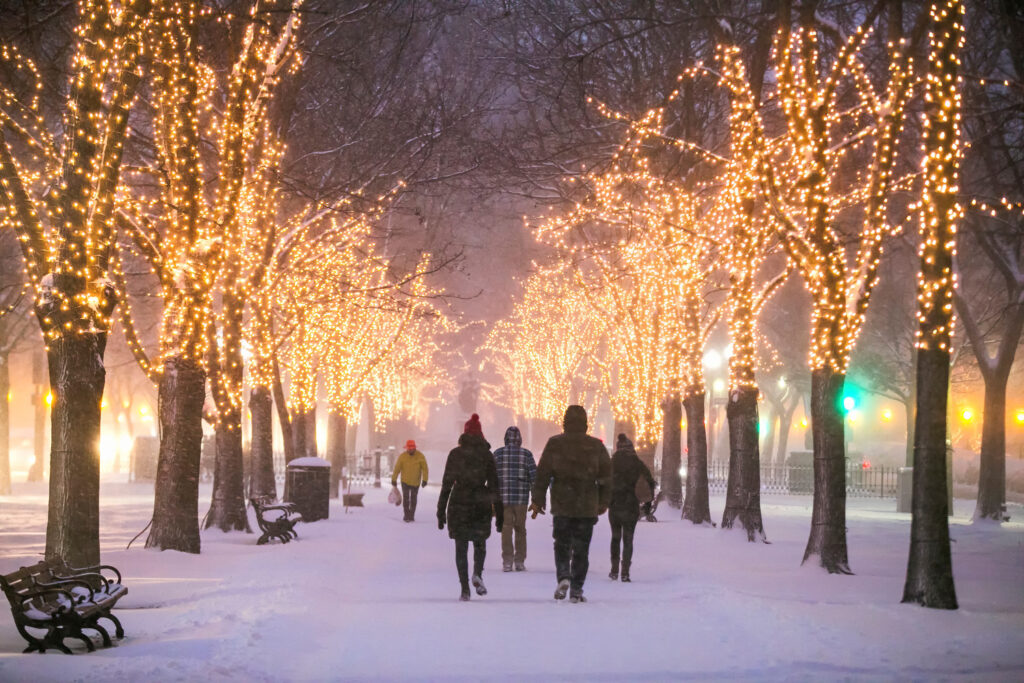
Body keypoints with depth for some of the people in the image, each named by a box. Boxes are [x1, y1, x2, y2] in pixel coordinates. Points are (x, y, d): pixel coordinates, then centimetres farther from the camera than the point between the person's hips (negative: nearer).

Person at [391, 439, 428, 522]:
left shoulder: (420, 456, -12)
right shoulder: (402, 456, -12)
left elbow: (425, 468, -11)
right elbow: (397, 468, -5)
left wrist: (424, 480, -20)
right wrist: (394, 479, -2)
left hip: (416, 482, 1)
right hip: (405, 481, -1)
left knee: (413, 499, 8)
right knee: (406, 498, -8)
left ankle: (411, 516, 17)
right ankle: (406, 515, -3)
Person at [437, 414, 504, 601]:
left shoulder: (455, 454, -1)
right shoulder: (486, 455, 1)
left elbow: (447, 484, -2)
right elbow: (494, 485, 1)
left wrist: (441, 511, 3)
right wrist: (499, 514, 5)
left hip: (459, 503, 0)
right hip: (481, 505, 1)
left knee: (461, 548, 7)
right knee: (480, 543, 18)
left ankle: (465, 589, -1)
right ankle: (477, 574, -9)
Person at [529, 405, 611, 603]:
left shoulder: (554, 444, -2)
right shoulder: (596, 446, 1)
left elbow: (542, 474, -1)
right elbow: (606, 476, 7)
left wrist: (537, 500, 7)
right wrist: (603, 503, 17)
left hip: (561, 506, -1)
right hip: (588, 507, 1)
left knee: (562, 544, 11)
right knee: (581, 549, 6)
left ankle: (563, 576, -13)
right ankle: (576, 589, 3)